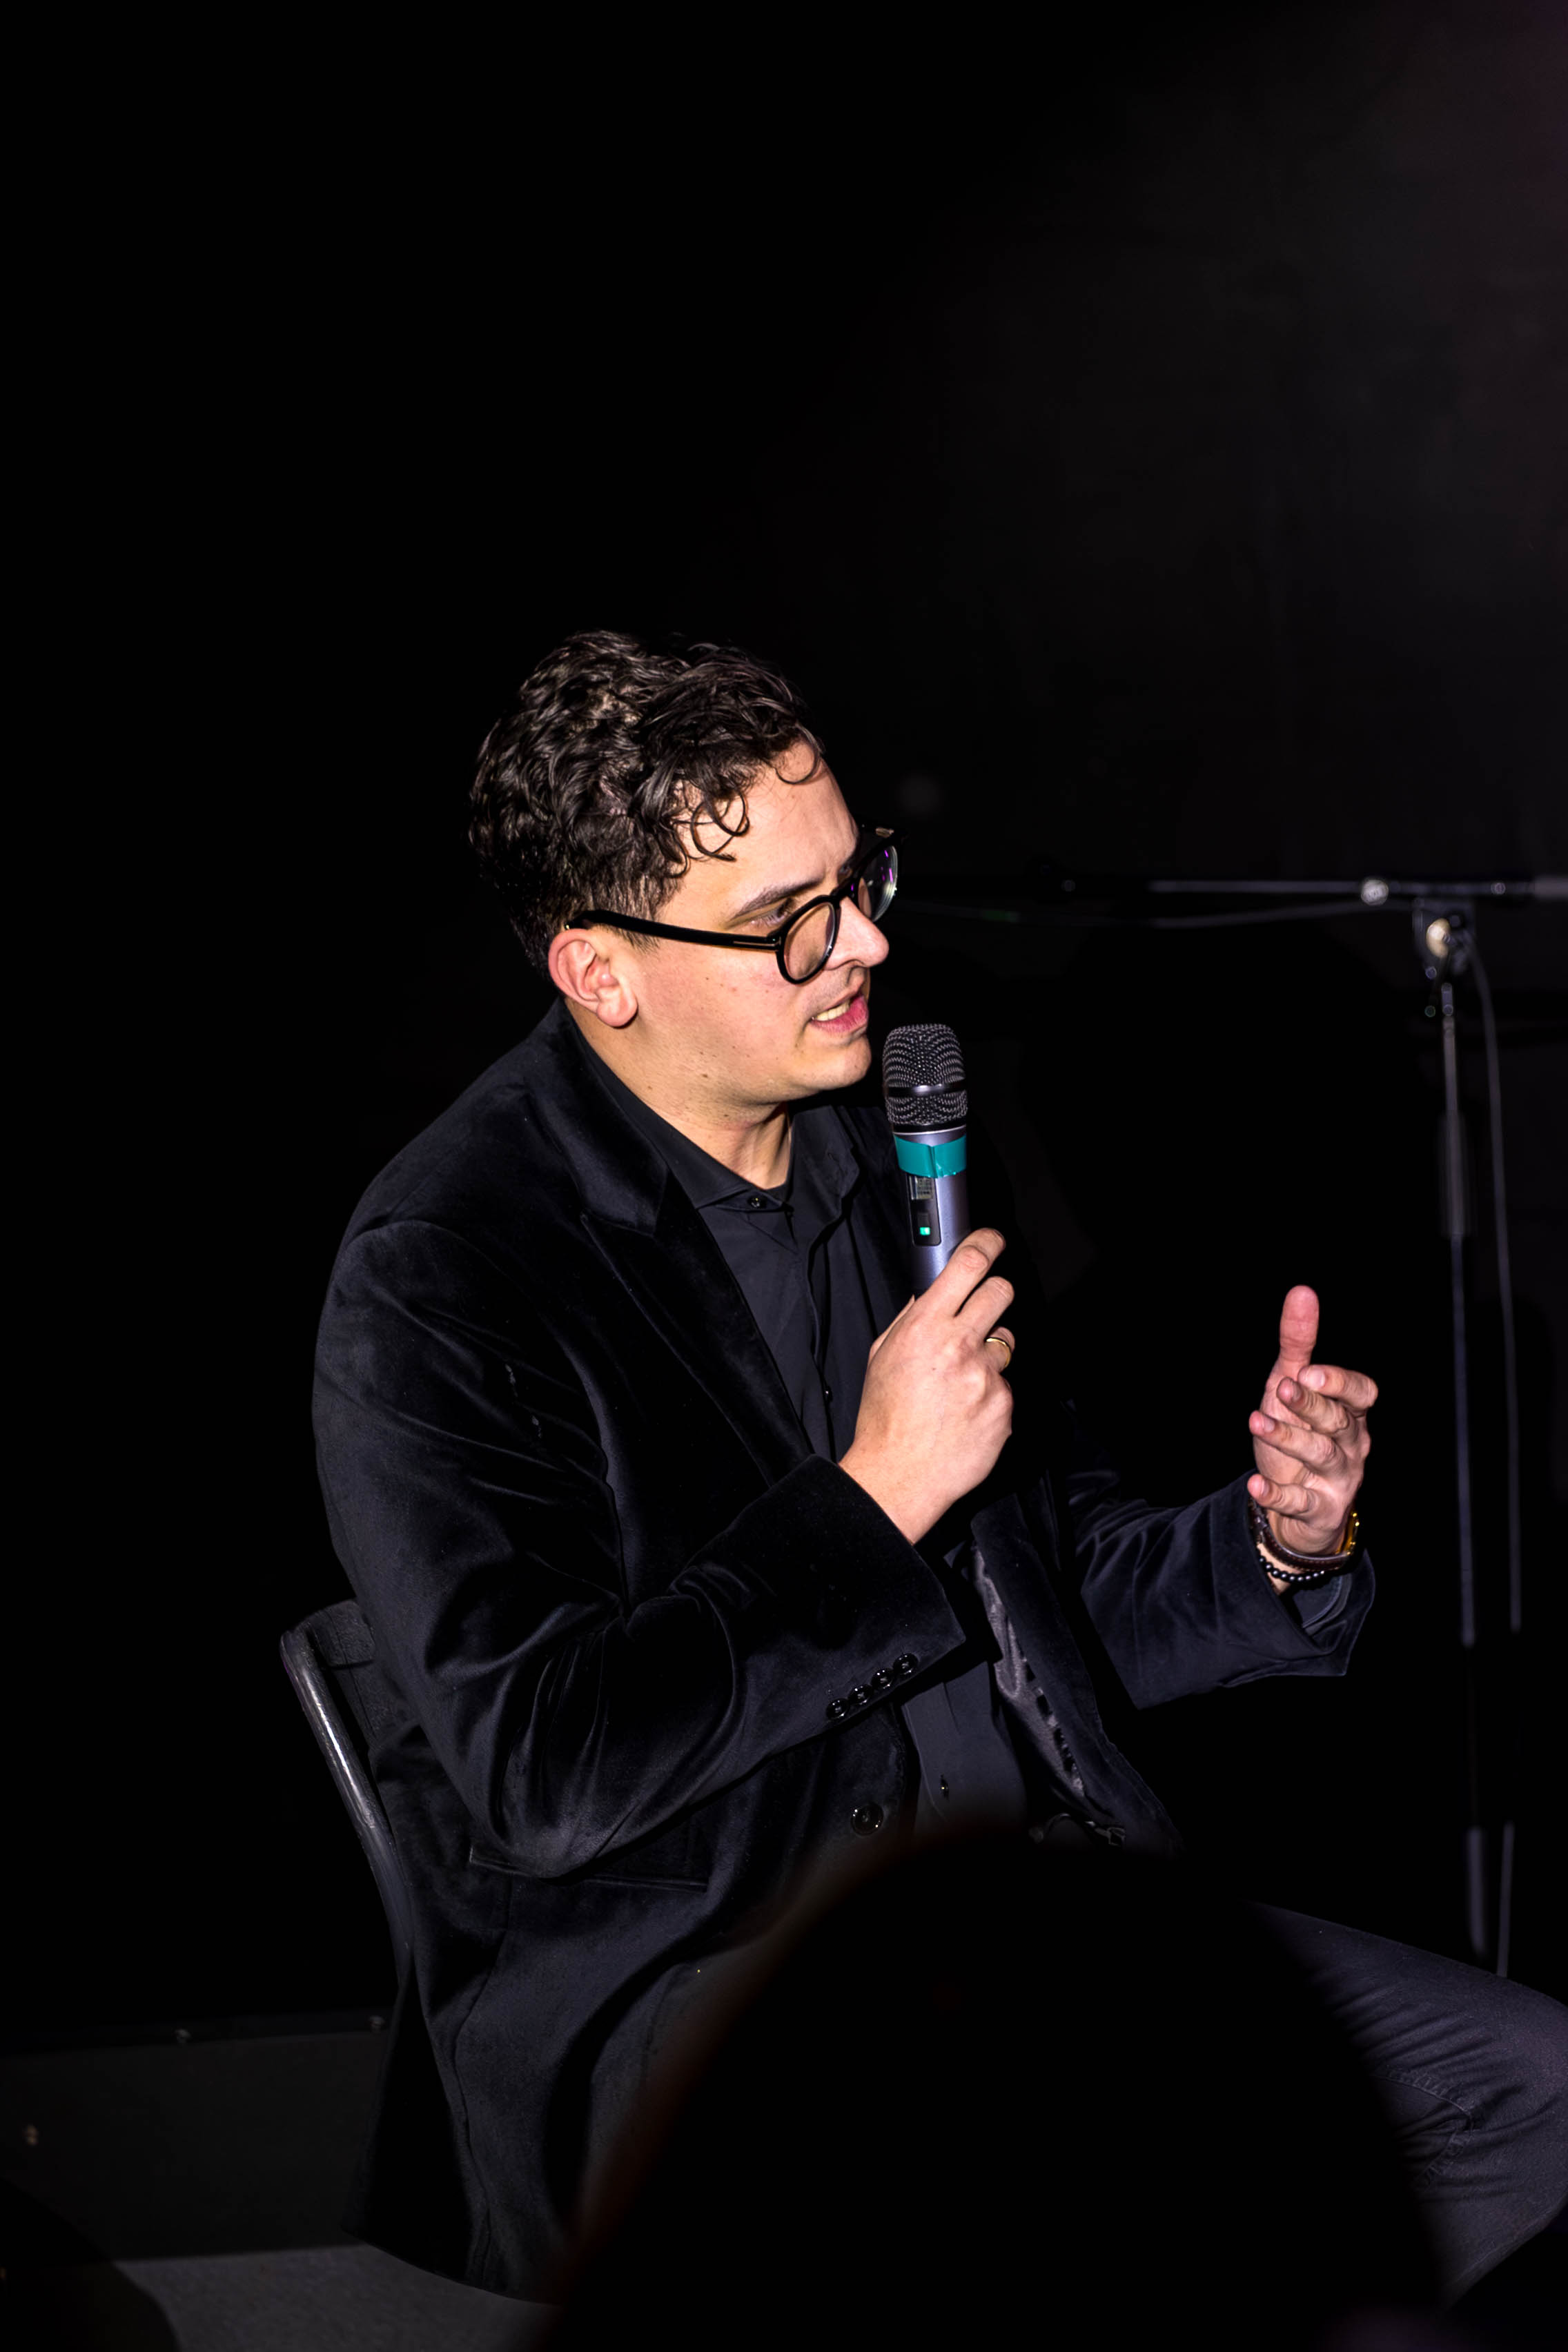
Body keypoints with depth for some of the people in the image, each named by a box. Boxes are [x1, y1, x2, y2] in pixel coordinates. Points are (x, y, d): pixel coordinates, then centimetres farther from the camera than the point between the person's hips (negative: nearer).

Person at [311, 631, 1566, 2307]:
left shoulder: (896, 1162, 10)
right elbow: (540, 1771, -19)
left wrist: (1280, 1541, -2)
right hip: (666, 1999, -7)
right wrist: (876, 1496, -18)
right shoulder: (436, 1280, -12)